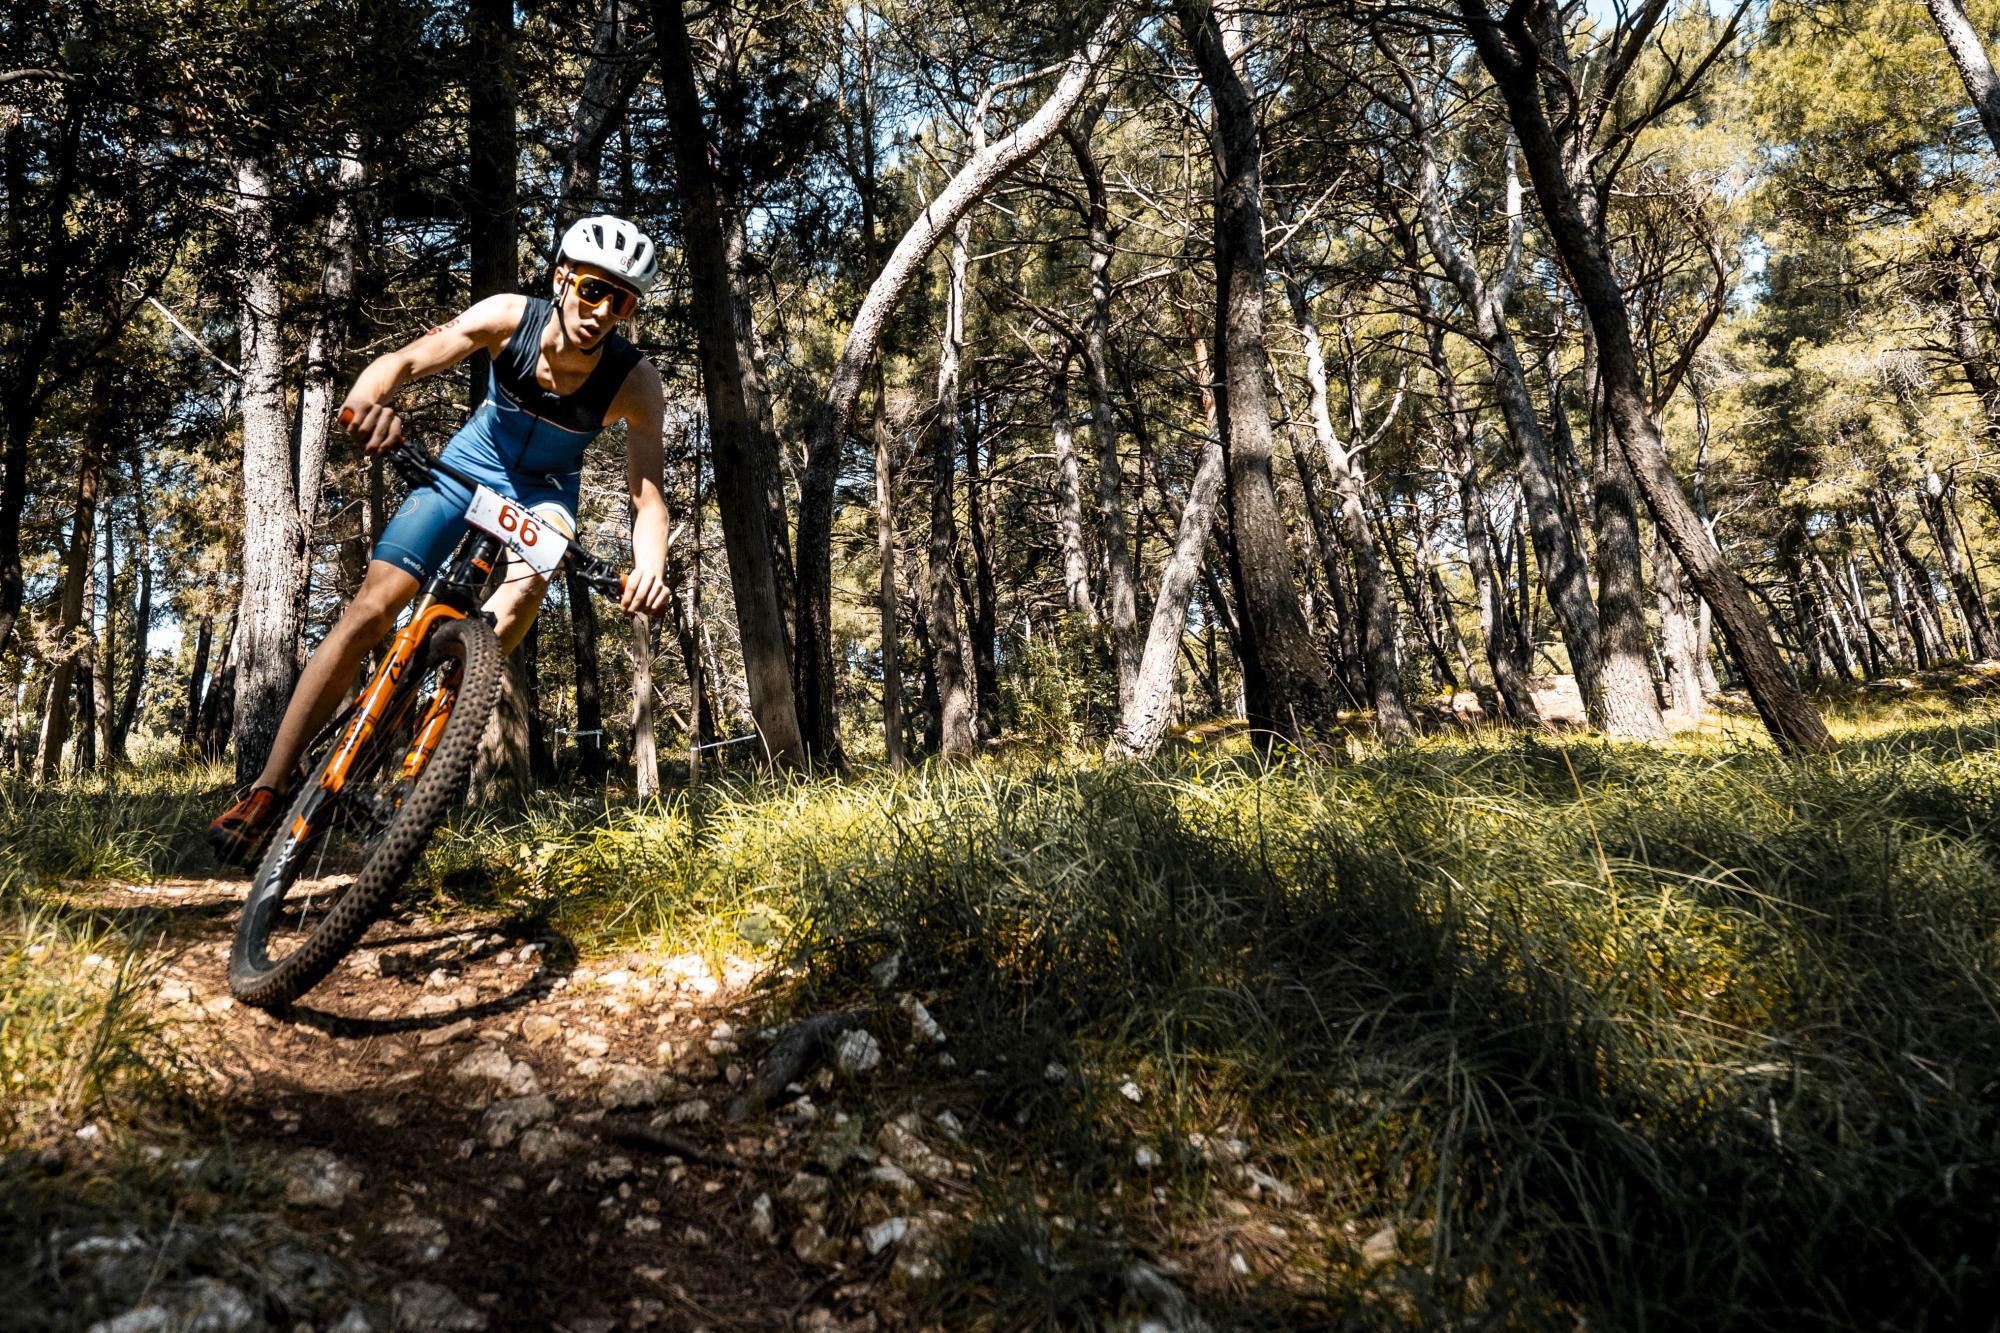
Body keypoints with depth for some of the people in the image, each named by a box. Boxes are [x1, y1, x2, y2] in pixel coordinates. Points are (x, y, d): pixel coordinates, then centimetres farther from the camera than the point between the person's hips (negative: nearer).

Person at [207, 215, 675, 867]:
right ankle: (268, 789, -2)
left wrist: (650, 566, -51)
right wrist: (369, 399, -52)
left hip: (542, 493, -1)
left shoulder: (635, 380, -26)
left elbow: (648, 494, -30)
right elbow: (404, 360, -28)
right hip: (470, 465, 1)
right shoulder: (509, 318, -23)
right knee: (370, 608, -10)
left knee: (527, 587, -36)